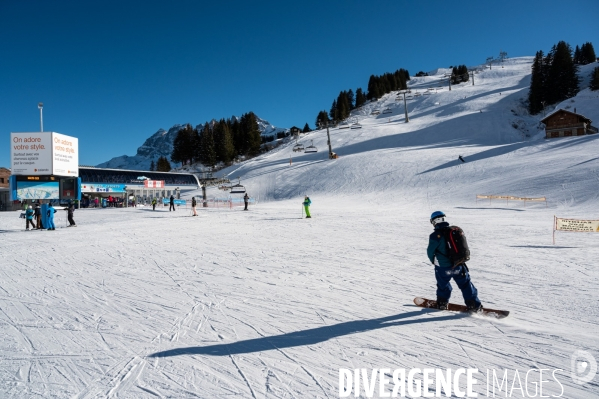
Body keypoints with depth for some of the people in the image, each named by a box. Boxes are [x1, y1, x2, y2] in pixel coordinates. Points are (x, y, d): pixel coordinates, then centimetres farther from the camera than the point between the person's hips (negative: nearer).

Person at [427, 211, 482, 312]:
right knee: (465, 284, 17)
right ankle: (474, 305, 20)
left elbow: (430, 251, -8)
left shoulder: (435, 235, -18)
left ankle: (442, 303, 33)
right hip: (459, 265, 4)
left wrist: (433, 260, 13)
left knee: (443, 285, 20)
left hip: (443, 267, -4)